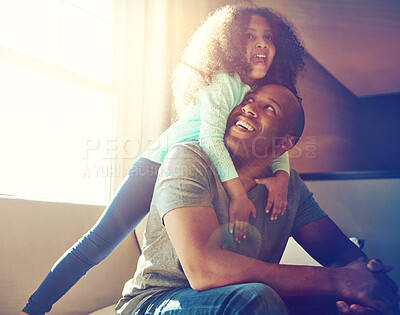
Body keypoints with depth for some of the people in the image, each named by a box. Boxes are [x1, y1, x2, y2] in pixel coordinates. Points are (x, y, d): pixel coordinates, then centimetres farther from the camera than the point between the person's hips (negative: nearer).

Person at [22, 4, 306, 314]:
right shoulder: (223, 82, -18)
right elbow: (211, 138, -29)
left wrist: (282, 174, -23)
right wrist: (237, 193, -38)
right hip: (159, 166, -7)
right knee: (101, 240, -10)